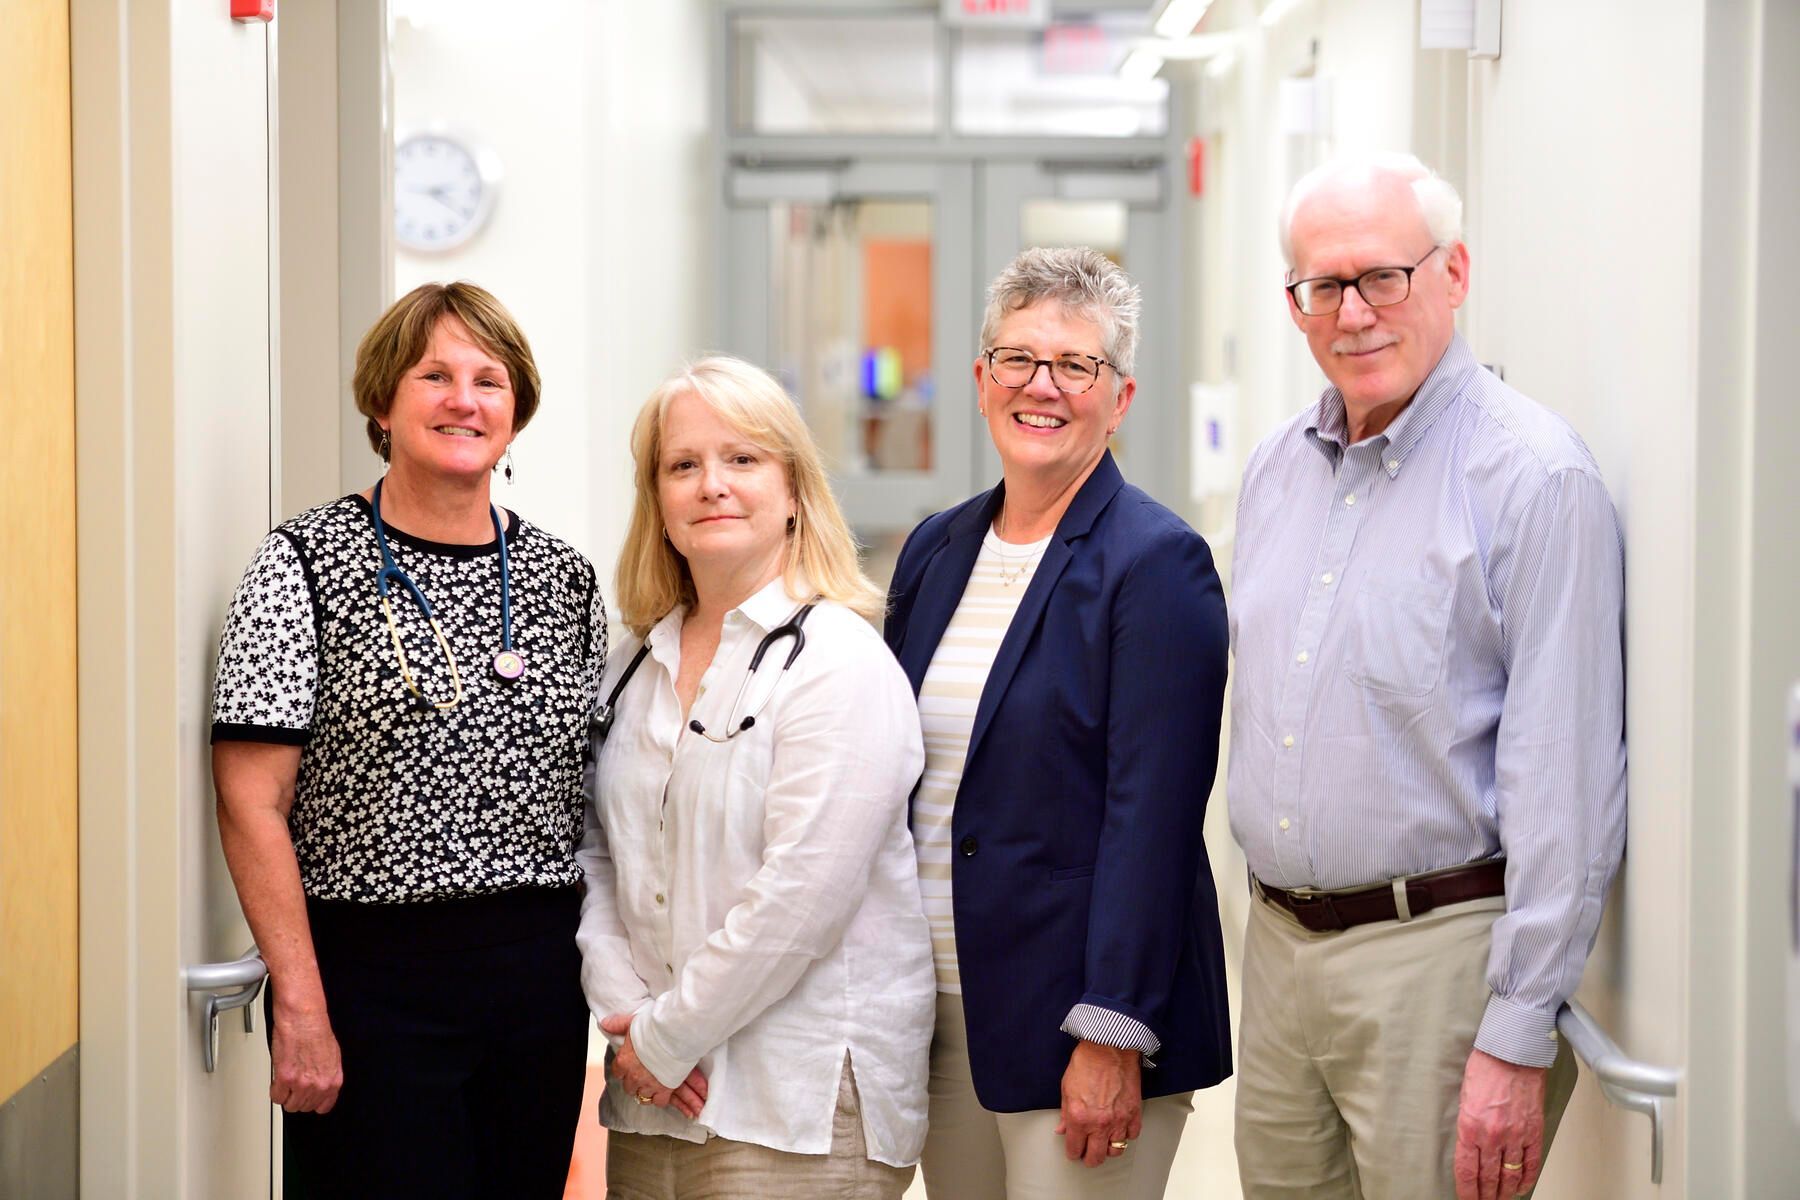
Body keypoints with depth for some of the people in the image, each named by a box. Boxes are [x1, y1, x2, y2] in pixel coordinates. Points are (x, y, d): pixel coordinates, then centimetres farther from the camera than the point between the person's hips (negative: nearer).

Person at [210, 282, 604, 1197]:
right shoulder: (309, 563, -5)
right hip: (374, 976, -4)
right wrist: (301, 1005, -14)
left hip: (542, 976, 5)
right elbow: (251, 800, -9)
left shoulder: (562, 577, 9)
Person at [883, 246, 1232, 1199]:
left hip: (1072, 1015, -6)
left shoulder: (1156, 563, -10)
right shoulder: (936, 550, 10)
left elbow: (1152, 818, -15)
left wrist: (1113, 1035, -19)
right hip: (936, 1015, 6)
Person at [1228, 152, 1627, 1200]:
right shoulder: (1278, 469, 11)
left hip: (1438, 954, -7)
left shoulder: (1536, 475, -13)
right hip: (1279, 946, 7)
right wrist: (1271, 902, 17)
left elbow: (1565, 782, -17)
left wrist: (1518, 1042, -19)